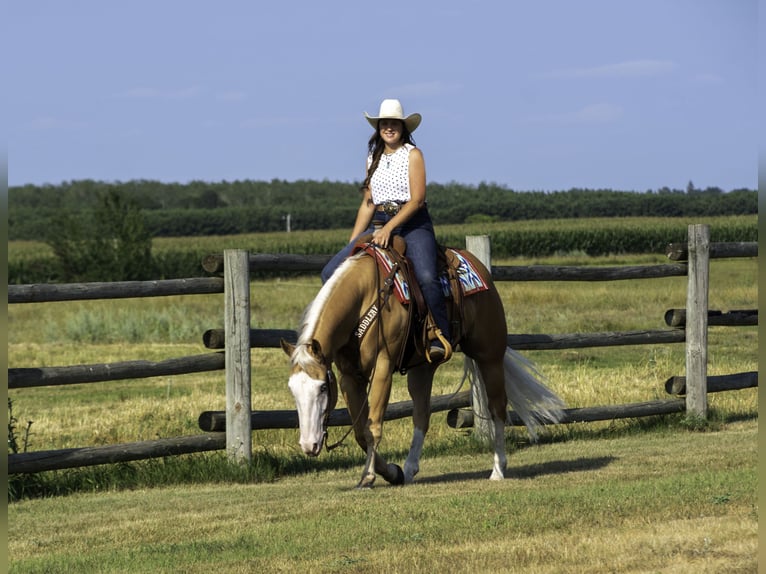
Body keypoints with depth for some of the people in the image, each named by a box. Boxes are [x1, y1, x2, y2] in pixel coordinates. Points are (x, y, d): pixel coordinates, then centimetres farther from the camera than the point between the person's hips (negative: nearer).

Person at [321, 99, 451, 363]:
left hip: (412, 224, -6)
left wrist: (389, 227, -21)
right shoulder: (374, 159, 17)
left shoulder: (413, 155, 0)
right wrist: (352, 244, 11)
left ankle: (440, 339, -26)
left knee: (426, 276, -33)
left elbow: (417, 199, -10)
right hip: (379, 225, 6)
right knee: (331, 272, -9)